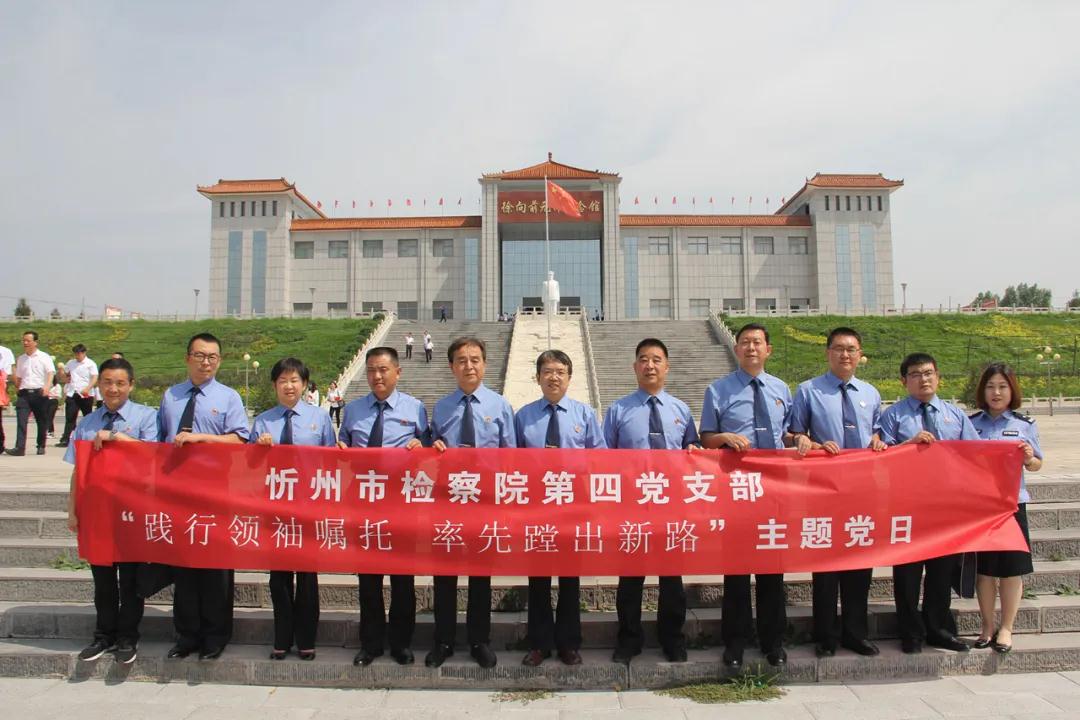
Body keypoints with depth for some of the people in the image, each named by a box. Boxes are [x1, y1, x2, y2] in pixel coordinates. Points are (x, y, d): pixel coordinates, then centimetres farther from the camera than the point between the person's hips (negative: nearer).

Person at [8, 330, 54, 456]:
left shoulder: (44, 357, 1)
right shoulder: (21, 359, 15)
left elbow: (51, 373, -10)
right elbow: (18, 377, 23)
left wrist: (47, 386, -25)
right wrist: (17, 390, 16)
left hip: (40, 393, -3)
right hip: (24, 393, 3)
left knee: (41, 421, 5)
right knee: (21, 420, -10)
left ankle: (41, 446, 16)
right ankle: (19, 447, -15)